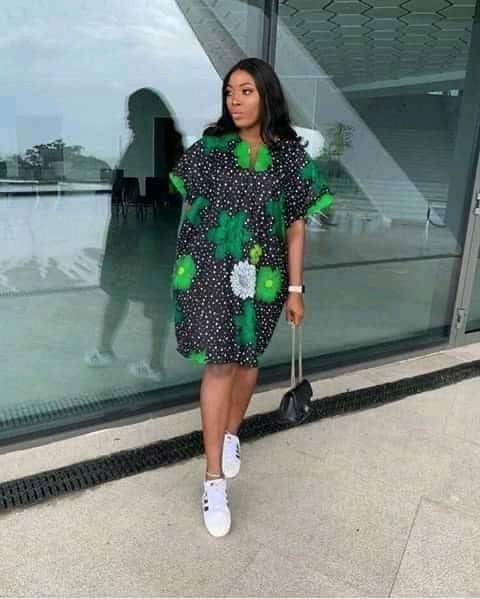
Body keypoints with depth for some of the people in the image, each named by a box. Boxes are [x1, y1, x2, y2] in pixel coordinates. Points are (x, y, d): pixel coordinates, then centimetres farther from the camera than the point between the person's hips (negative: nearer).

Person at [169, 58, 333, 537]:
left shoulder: (290, 156, 0)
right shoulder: (209, 147, 1)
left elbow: (295, 228, 1)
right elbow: (189, 209, 8)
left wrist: (295, 288, 0)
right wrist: (185, 269, 9)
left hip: (261, 278, 1)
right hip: (211, 273, -1)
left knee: (246, 360, 13)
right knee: (218, 364, -4)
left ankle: (231, 434, 40)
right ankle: (214, 479, 5)